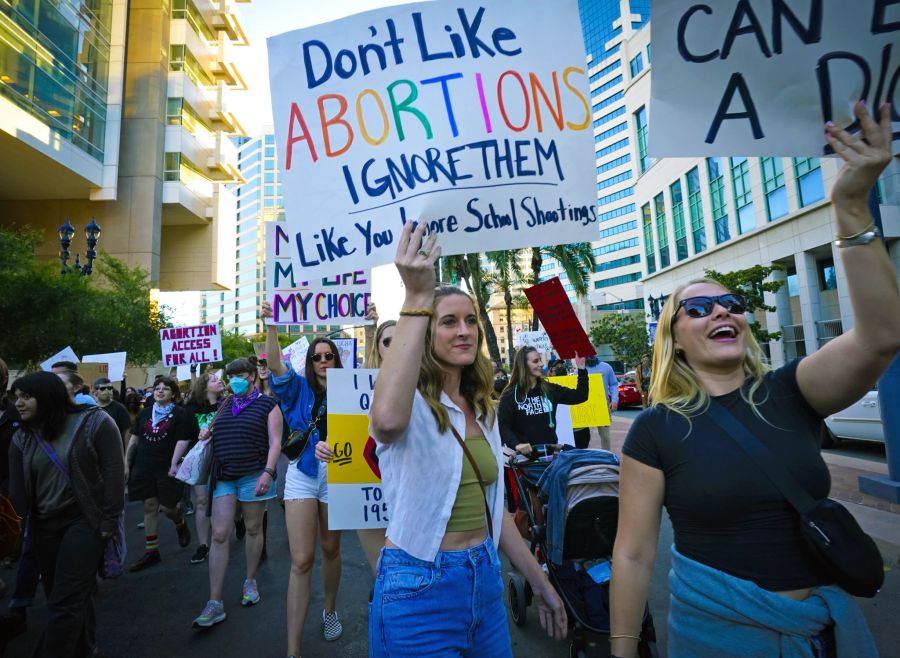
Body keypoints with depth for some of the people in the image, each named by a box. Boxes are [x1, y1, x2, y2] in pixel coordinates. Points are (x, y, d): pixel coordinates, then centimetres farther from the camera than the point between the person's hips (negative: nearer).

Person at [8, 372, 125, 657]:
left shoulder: (94, 422, -11)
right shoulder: (22, 438, 5)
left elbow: (114, 472, -13)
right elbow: (17, 490, 5)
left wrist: (109, 521, -14)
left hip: (84, 520, -5)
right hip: (44, 527, 5)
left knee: (64, 602, -6)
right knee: (75, 597, 17)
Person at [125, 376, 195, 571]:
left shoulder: (180, 414, -4)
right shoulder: (145, 413, 11)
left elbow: (183, 441, -9)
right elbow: (134, 439, 14)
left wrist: (174, 464, -17)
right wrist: (127, 463, 8)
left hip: (167, 467, -4)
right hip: (144, 467, 4)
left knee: (166, 506, -4)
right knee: (150, 506, 6)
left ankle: (181, 525, 31)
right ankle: (151, 551, 15)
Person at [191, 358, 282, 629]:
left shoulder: (267, 404, -4)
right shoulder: (226, 405, 13)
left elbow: (275, 441, -10)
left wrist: (268, 472, -21)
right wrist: (208, 432, 5)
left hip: (253, 475, -4)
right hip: (224, 476, 4)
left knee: (253, 529, 10)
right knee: (219, 535, -2)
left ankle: (250, 582, 30)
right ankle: (215, 602, 3)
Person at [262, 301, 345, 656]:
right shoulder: (299, 388, 1)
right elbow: (275, 364, -12)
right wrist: (270, 325, -24)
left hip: (337, 474, 1)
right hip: (303, 474, -1)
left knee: (330, 549, 18)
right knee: (301, 560, -4)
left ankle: (330, 611, 42)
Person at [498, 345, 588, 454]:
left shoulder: (549, 389, 4)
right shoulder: (510, 394, -9)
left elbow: (580, 397, 4)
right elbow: (502, 426, -13)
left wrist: (581, 368, -3)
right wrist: (516, 445, -29)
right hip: (526, 454, -4)